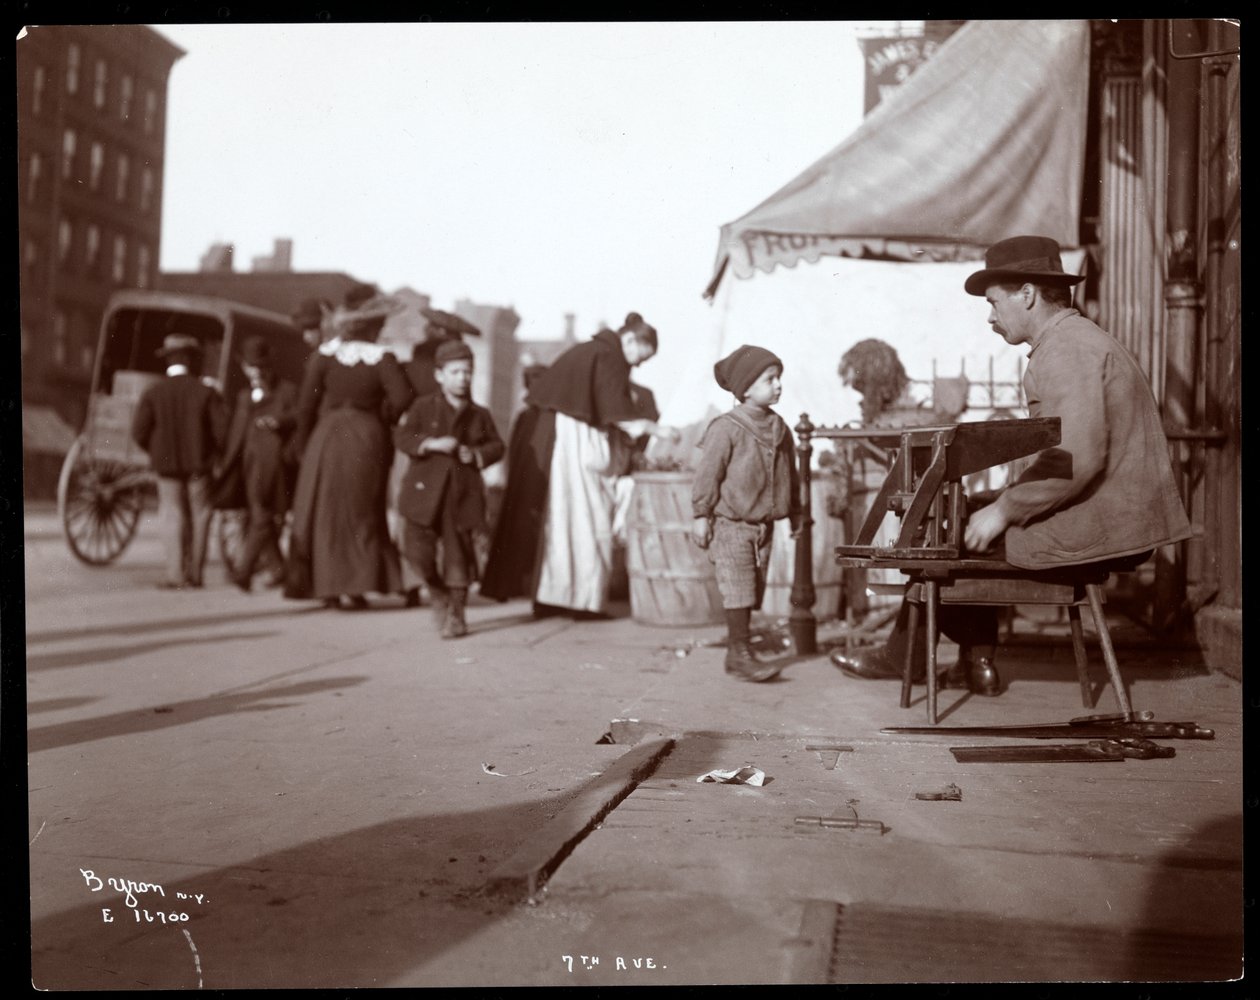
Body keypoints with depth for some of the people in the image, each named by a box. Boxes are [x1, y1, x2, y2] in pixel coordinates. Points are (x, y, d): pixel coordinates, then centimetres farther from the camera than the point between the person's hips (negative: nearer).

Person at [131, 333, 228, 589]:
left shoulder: (153, 393, -4)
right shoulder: (206, 392, -7)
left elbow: (139, 431, -7)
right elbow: (222, 430, -10)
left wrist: (156, 451, 10)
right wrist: (215, 452, 8)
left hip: (166, 463, 1)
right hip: (199, 463, -1)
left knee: (173, 514, 6)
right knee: (199, 514, 9)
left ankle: (175, 574, 1)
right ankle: (195, 573, 12)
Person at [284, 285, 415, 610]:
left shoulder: (324, 354, -2)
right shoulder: (382, 358, -7)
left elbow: (306, 403, -3)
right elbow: (401, 397, -18)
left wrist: (304, 442, 8)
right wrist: (381, 420, 2)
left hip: (327, 438, 1)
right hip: (367, 441, -1)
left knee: (324, 512, 10)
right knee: (362, 513, 9)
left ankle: (328, 587, 8)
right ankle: (355, 587, 3)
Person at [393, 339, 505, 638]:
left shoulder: (479, 415, 9)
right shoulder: (423, 407, 4)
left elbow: (496, 446, 12)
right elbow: (401, 437, -3)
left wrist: (477, 454, -8)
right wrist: (431, 443, -17)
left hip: (462, 492, 1)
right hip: (426, 489, -1)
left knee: (458, 552, 2)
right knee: (418, 548, -7)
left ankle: (455, 614, 15)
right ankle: (438, 593, 21)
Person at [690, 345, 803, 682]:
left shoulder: (779, 429, 8)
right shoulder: (726, 428, -12)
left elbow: (790, 474, 18)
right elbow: (708, 474, -11)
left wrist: (794, 513, 20)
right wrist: (701, 515, -12)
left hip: (763, 524, 7)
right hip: (730, 523, -7)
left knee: (754, 590, 10)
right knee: (738, 588, -9)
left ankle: (736, 653, 19)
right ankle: (741, 654, -5)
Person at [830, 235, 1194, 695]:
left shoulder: (1066, 349, -17)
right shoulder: (1080, 340, 17)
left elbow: (1076, 459, -28)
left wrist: (1004, 511, -18)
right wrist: (1006, 502, 13)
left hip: (1094, 531, -10)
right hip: (1118, 520, 10)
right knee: (973, 527, 19)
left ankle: (903, 654, 20)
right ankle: (976, 662, 21)